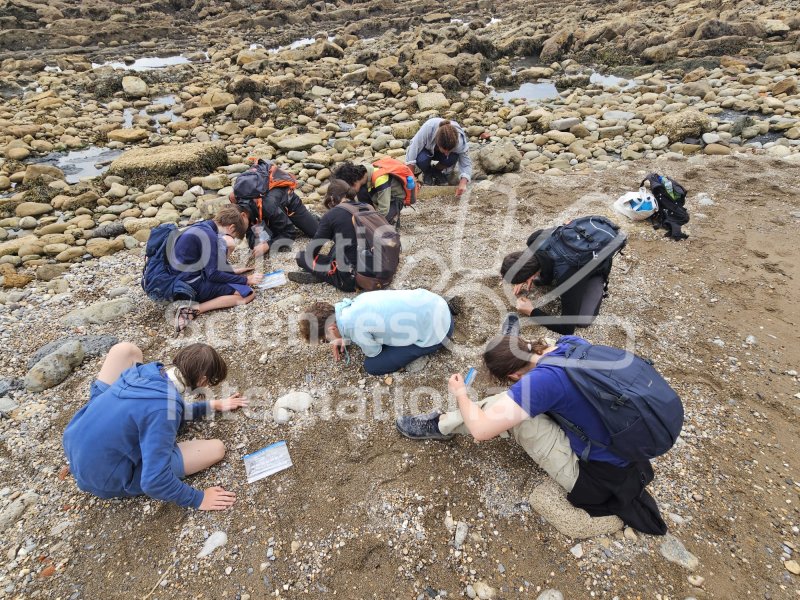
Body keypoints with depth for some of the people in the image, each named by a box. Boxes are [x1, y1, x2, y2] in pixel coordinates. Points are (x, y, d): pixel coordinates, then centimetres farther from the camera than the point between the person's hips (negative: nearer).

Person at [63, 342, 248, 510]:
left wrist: (214, 405, 20)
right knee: (216, 449, -12)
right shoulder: (163, 408, -32)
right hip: (105, 478, -7)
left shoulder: (148, 371, -10)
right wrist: (197, 499, -15)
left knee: (125, 350, 7)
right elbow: (154, 482, -29)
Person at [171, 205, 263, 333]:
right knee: (248, 294, -13)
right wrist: (246, 280, -11)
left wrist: (232, 271, 15)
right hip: (192, 285, -9)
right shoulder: (210, 235, -19)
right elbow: (213, 274, -19)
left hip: (183, 280, 9)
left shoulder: (202, 226, 8)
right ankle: (194, 310, -19)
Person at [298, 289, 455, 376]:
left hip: (434, 330, -7)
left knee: (372, 366, 0)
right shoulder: (357, 301, 0)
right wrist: (346, 339, 17)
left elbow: (373, 352, -2)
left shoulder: (355, 328, -22)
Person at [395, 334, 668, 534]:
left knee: (507, 408, -9)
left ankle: (441, 425, 10)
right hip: (624, 451, 8)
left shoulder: (541, 380, -29)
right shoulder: (571, 342, -7)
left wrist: (461, 394, -8)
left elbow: (481, 430, -25)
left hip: (596, 476, -8)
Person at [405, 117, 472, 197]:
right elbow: (413, 148, -33)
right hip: (427, 150, -1)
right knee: (422, 160, -36)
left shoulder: (460, 140, -34)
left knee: (453, 158, -33)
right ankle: (427, 173, -1)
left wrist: (463, 183, -46)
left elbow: (466, 163, -27)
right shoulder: (428, 128, -40)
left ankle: (436, 172, -2)